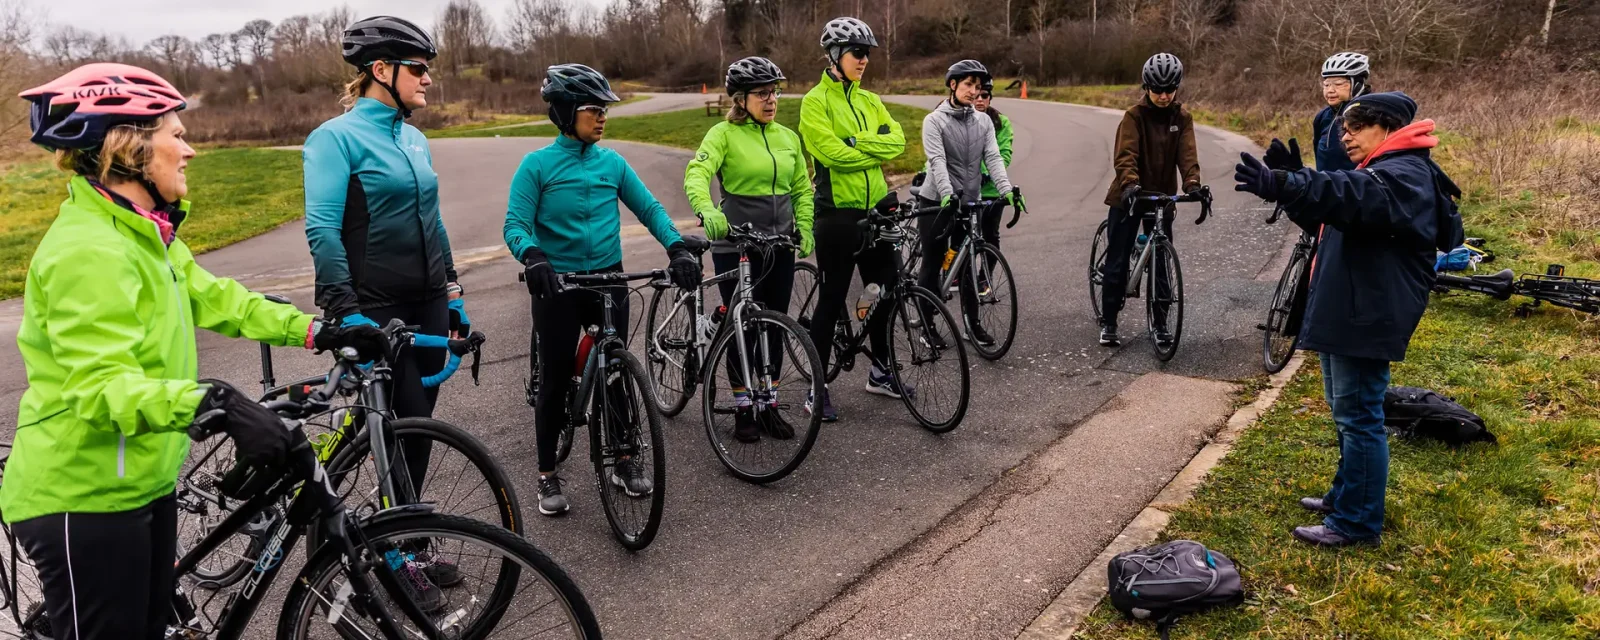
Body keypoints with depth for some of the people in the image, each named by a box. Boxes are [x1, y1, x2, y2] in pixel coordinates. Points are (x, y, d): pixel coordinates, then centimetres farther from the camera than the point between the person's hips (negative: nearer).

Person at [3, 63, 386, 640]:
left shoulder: (144, 233, 8)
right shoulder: (88, 250, -24)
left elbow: (215, 299, 9)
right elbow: (103, 388, -32)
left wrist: (319, 331, 2)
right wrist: (211, 401, -46)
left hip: (143, 481, 9)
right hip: (83, 500, -9)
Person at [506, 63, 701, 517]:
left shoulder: (612, 162, 3)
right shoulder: (537, 165, -7)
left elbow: (649, 208, 2)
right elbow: (515, 224, -13)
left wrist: (677, 248, -14)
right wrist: (532, 256, -34)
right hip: (557, 285, -3)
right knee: (555, 378, 4)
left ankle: (624, 463, 26)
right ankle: (547, 476, 18)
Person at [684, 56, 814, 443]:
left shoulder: (788, 137, 11)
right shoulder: (724, 134, -6)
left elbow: (802, 188, 15)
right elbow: (696, 174, -21)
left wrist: (805, 228, 0)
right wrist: (707, 211, -40)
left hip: (780, 246, 5)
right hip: (736, 245, -5)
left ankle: (768, 405, 21)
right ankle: (743, 409, 15)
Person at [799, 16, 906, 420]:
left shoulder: (870, 101, 13)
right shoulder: (817, 101, -7)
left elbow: (896, 141, -1)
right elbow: (832, 152, -20)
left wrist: (857, 142, -14)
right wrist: (877, 152, -8)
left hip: (875, 209, 7)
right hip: (837, 212, -6)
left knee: (884, 291, 13)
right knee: (832, 300, -1)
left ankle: (880, 372, 30)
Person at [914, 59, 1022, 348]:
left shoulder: (984, 121, 6)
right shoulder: (934, 120, -7)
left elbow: (993, 157, -6)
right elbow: (937, 160, -19)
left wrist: (1007, 189, -23)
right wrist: (947, 194, -35)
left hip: (969, 201, 3)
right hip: (936, 202, -3)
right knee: (933, 263, 4)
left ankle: (973, 323, 16)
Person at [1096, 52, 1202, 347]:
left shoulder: (1182, 118, 1)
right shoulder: (1135, 115, -10)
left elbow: (1187, 154, -9)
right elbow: (1125, 154, -22)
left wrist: (1192, 184, -27)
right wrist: (1130, 184, -39)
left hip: (1163, 196, 3)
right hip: (1128, 196, -3)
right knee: (1117, 261, -1)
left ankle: (1161, 323, 18)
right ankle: (1108, 323, 9)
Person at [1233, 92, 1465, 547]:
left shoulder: (1407, 176, -15)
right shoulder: (1379, 173, 20)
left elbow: (1349, 196, -36)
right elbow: (1326, 213, 14)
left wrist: (1282, 186, -51)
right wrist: (1289, 184, -5)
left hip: (1368, 319, -11)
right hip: (1345, 313, 11)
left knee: (1358, 417, -4)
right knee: (1348, 413, 20)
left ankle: (1357, 522, 5)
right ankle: (1347, 495, 34)